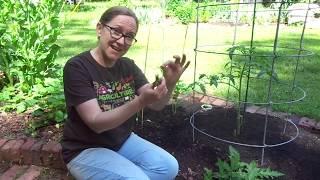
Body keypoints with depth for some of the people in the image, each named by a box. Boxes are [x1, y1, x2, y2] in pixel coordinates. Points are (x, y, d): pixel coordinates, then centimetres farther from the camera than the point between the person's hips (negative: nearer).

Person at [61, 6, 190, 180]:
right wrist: (141, 101, -39)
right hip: (86, 149, -5)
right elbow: (96, 123, -26)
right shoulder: (77, 67, -19)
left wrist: (170, 83, -27)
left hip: (123, 141, 6)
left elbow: (156, 105, -5)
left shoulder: (128, 66, 0)